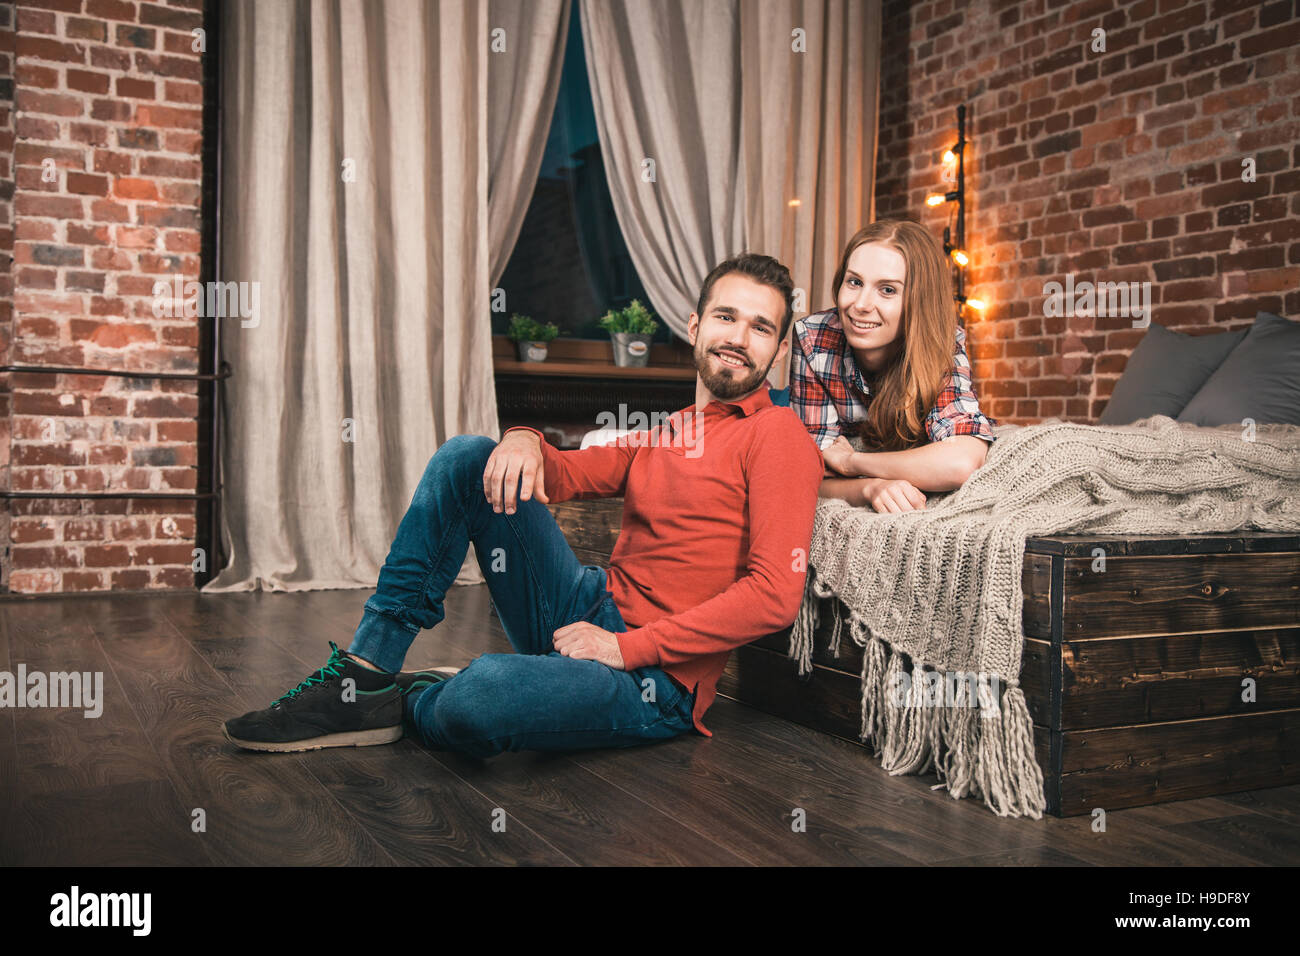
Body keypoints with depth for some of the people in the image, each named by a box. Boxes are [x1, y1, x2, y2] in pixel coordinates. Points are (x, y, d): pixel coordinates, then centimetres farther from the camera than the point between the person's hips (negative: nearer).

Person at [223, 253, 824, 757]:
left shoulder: (775, 434, -8)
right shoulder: (664, 431, 19)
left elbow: (776, 595, -19)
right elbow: (569, 475, 18)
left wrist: (627, 647, -17)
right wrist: (526, 441, -8)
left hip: (654, 678, -8)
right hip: (587, 611, 8)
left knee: (481, 695, -38)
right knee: (465, 457, -4)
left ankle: (403, 704, 1)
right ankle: (366, 670, -5)